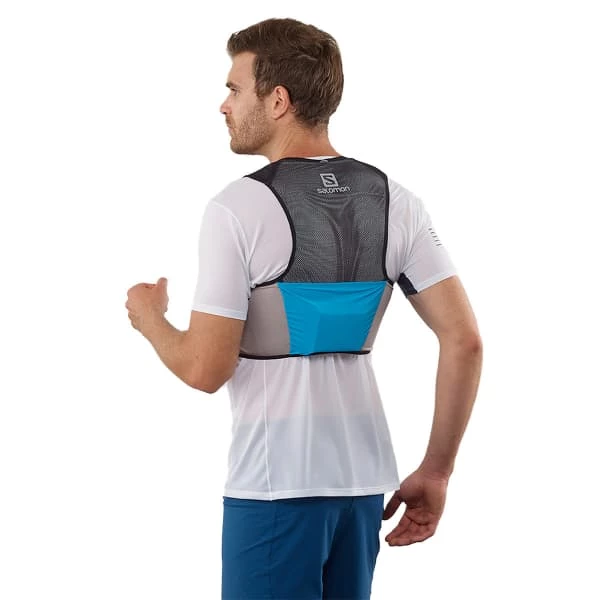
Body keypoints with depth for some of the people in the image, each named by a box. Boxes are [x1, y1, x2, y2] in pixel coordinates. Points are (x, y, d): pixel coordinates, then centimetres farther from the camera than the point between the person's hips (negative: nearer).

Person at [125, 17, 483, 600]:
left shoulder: (238, 208, -13)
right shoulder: (394, 202, 3)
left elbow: (206, 369, -13)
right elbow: (464, 340, -2)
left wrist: (148, 317, 8)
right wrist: (436, 472, 5)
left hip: (276, 481, -5)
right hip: (363, 474, 6)